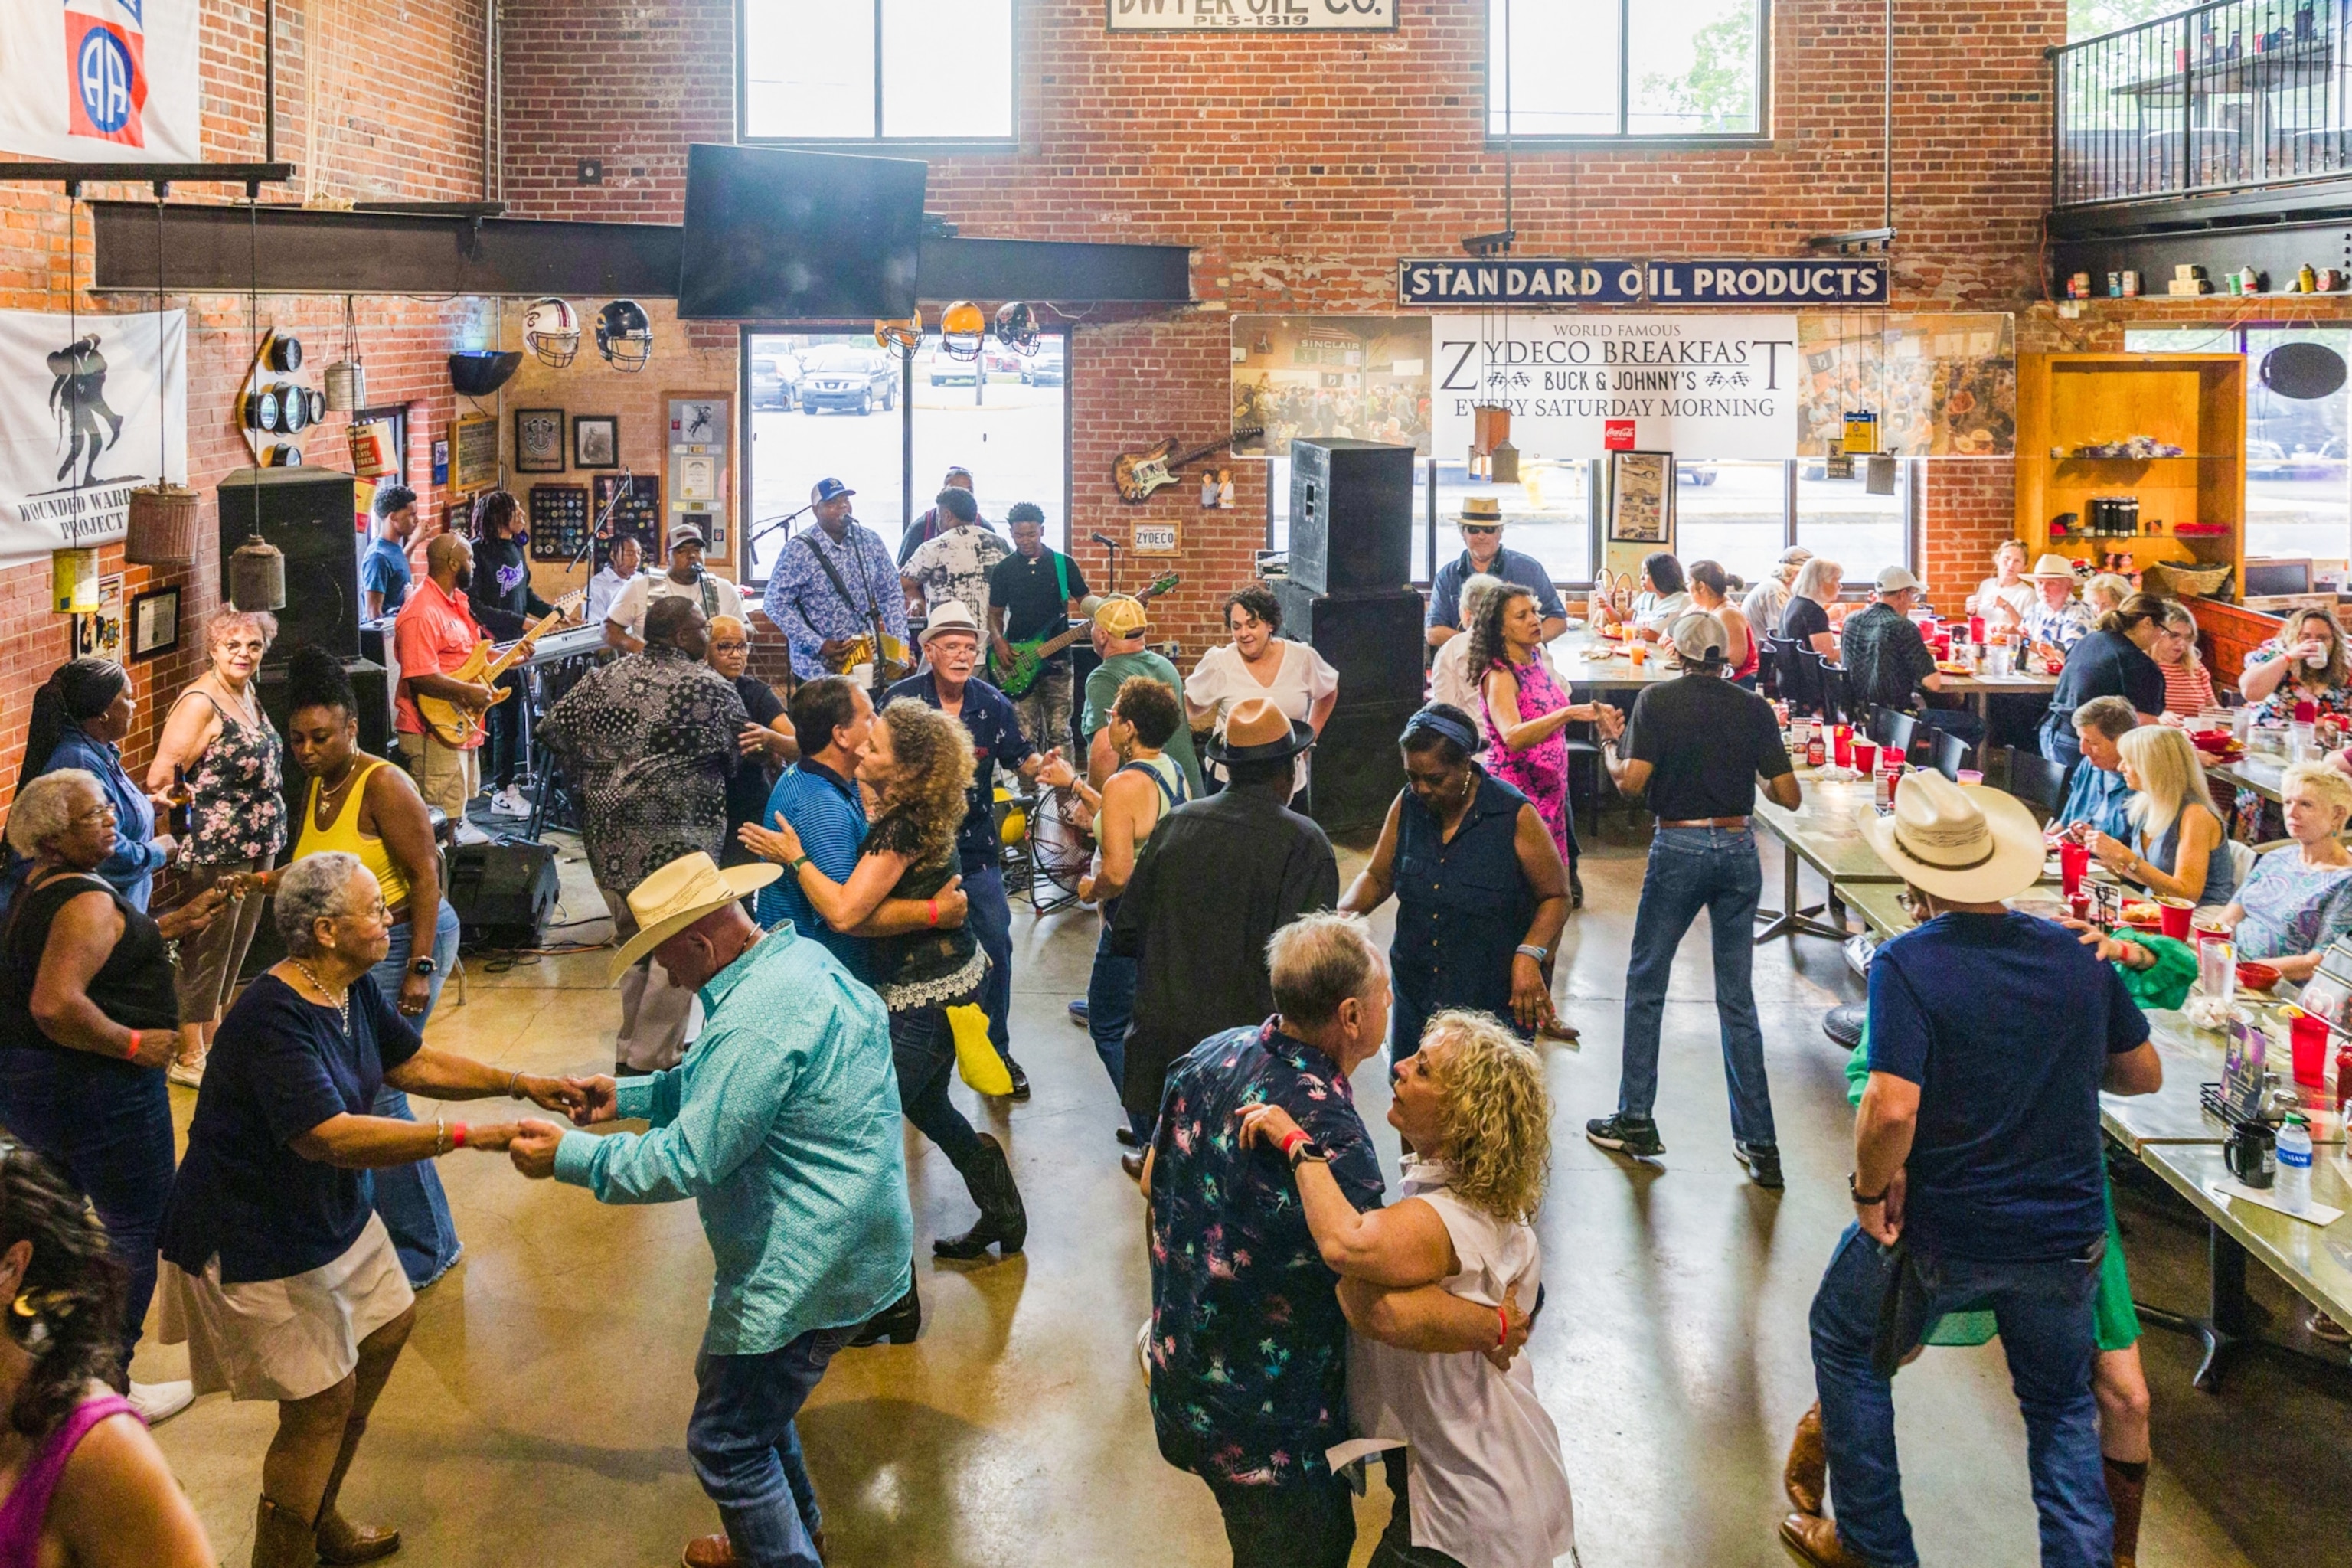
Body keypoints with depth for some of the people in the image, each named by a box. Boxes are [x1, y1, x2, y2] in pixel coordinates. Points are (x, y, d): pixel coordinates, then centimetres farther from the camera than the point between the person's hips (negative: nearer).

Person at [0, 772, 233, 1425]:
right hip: (96, 1092, -10)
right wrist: (133, 1044, -23)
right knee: (137, 1232, 4)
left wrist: (176, 923, 17)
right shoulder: (87, 902, -23)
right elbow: (57, 1005, -33)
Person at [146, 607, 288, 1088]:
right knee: (205, 953, 1)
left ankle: (214, 1041, 32)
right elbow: (160, 780, -22)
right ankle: (188, 1057, 13)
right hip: (214, 855, -9)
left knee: (235, 950, 18)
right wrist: (192, 814, -15)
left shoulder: (249, 695, 10)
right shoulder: (201, 702, -17)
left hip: (256, 852, 9)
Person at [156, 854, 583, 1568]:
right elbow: (333, 1137, -39)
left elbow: (414, 1063, 11)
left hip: (330, 1213, 10)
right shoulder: (273, 1018, -31)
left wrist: (524, 1085, 2)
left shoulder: (352, 990, -2)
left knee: (388, 1326, 21)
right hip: (256, 1244, -10)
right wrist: (467, 1136, -40)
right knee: (324, 1401, -3)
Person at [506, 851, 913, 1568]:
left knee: (726, 1443, 3)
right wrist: (629, 1095, 14)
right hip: (833, 1246, 11)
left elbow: (687, 1160, -25)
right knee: (751, 1395, 28)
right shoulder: (797, 957, 4)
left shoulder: (759, 1020, -29)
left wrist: (569, 1156, -15)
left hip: (809, 1268, -11)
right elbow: (717, 1083, 20)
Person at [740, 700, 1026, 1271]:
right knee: (926, 1107, 27)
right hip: (948, 981, 10)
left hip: (925, 1000, -10)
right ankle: (1002, 1214, 45)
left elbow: (845, 912, -32)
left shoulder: (904, 828, -25)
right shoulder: (915, 813, 2)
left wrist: (794, 858, -21)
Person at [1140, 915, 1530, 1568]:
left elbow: (1153, 1180, 9)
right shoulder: (1331, 1139, -32)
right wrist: (1499, 1329, -17)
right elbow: (1390, 1311, -33)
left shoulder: (1212, 1054, -7)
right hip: (1263, 1426, -8)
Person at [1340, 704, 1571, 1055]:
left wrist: (1530, 954, -21)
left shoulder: (1515, 816, -13)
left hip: (1497, 1001, -5)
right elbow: (1377, 877, 11)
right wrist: (1344, 913, -10)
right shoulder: (1407, 805, 0)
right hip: (1415, 996, 5)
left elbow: (1556, 897, -5)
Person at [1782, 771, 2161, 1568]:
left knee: (1847, 1345, 24)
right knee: (2063, 1406, 26)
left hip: (1940, 1234, -4)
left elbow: (1892, 1107, -28)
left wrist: (1870, 1188, -12)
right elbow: (2143, 1075, 8)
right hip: (2067, 1234, 4)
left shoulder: (1907, 963, -19)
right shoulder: (2080, 954, -4)